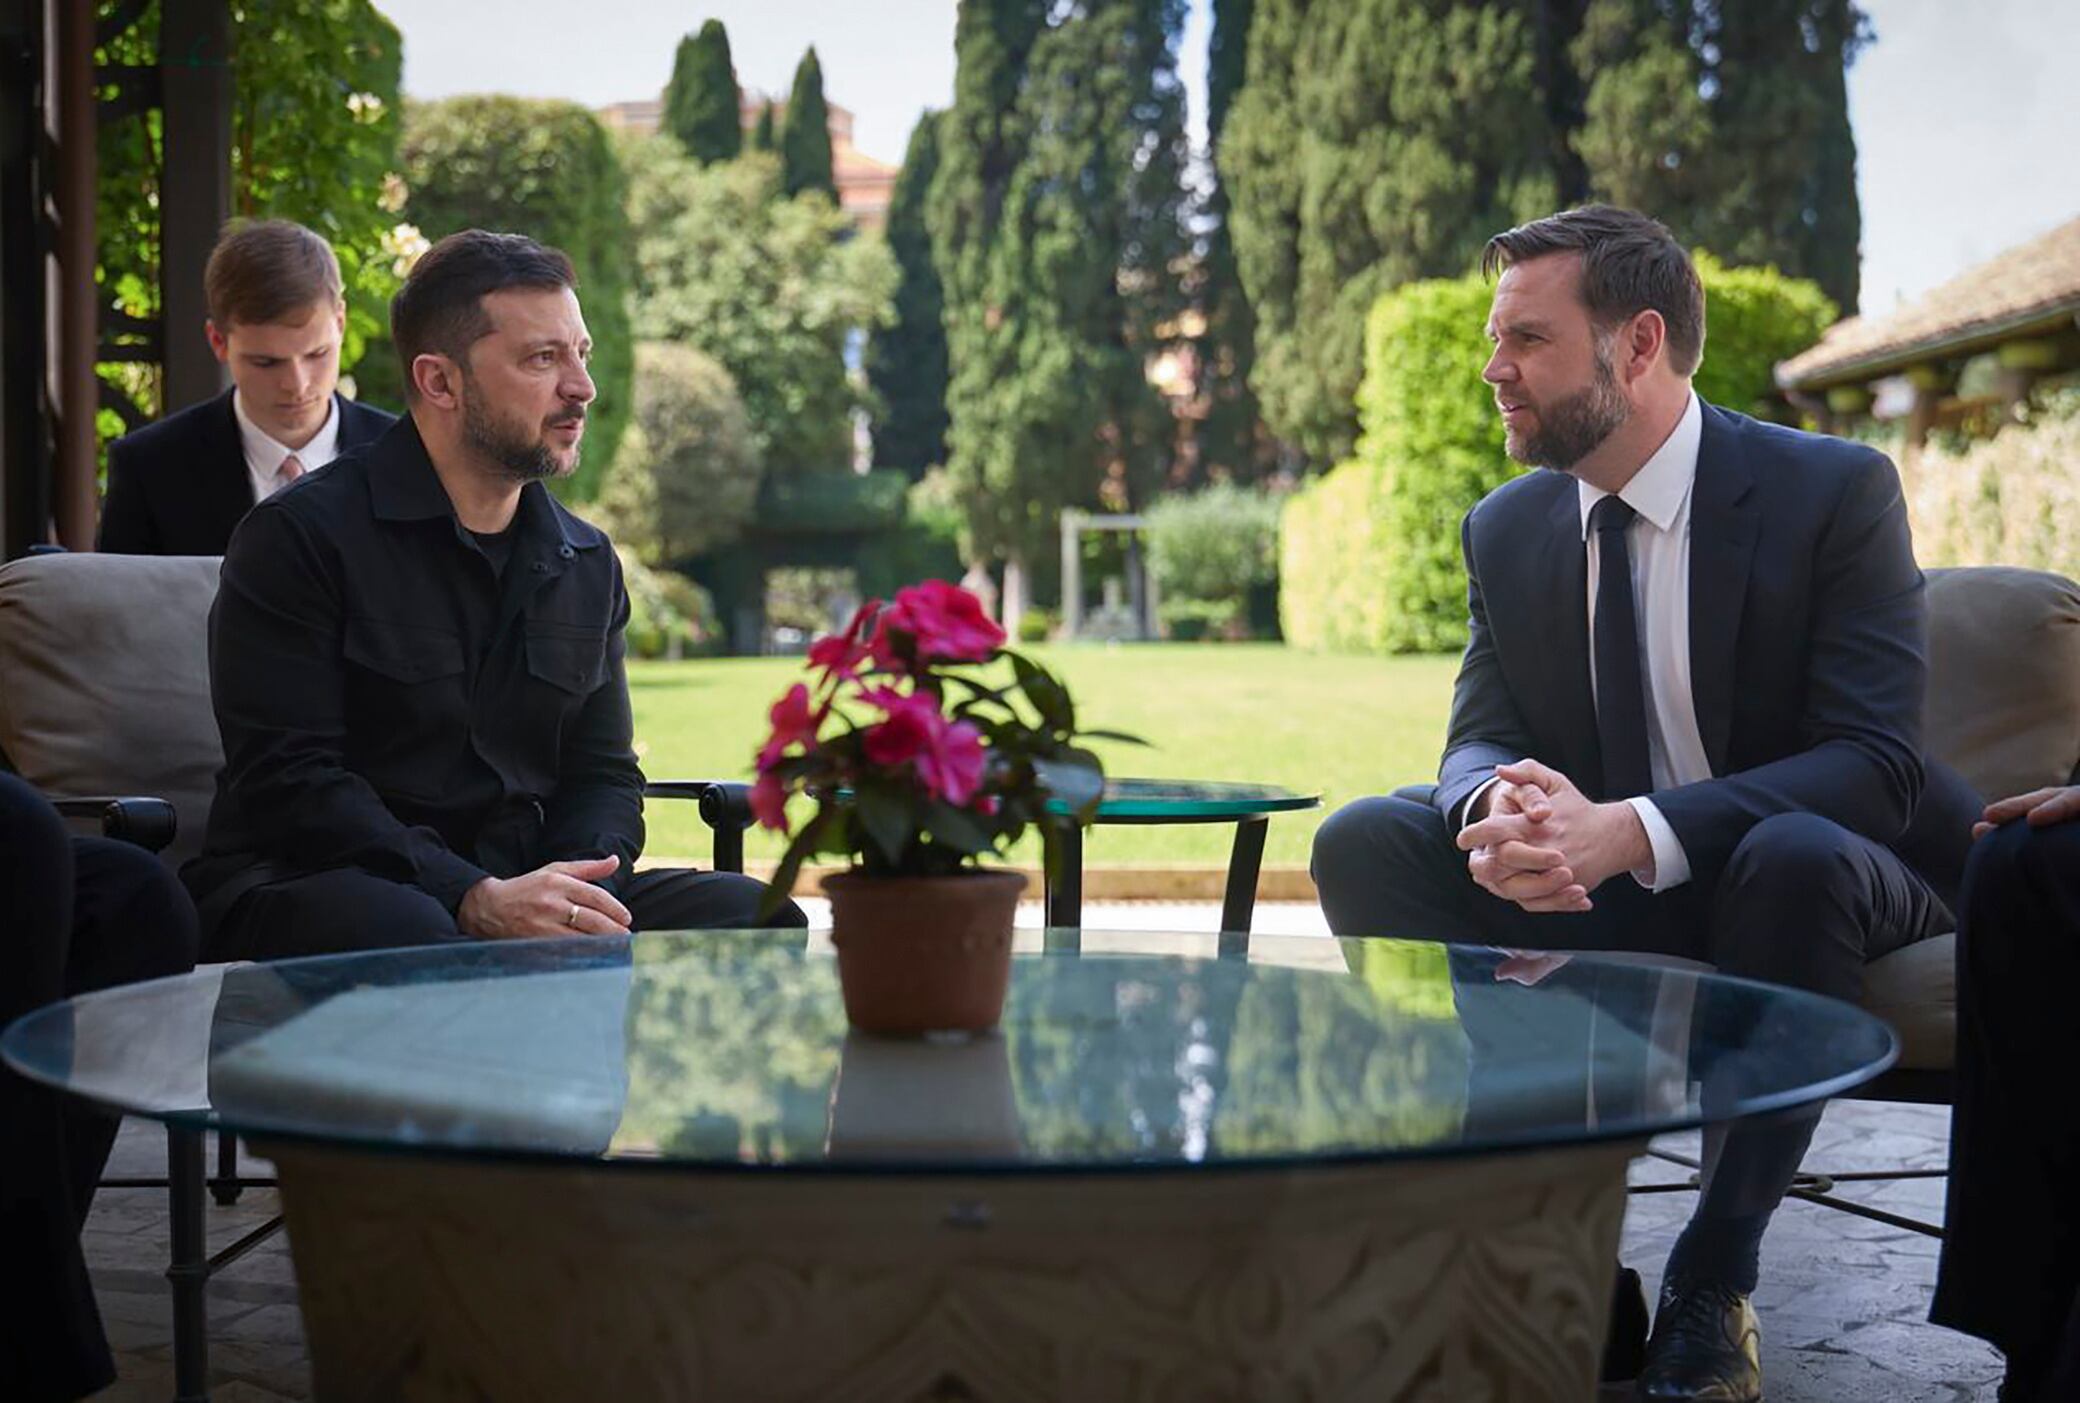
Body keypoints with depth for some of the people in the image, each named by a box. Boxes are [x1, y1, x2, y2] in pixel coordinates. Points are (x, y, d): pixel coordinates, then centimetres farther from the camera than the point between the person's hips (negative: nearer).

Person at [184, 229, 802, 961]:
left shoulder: (586, 564, 14)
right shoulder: (299, 537, -6)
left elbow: (604, 775, 15)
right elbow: (286, 779, -14)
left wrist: (578, 896, -10)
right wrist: (475, 899, -25)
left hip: (517, 893, 6)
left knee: (749, 911, -15)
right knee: (404, 930, -40)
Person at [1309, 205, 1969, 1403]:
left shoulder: (1837, 492, -14)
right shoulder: (1508, 529, 2)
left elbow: (1878, 765, -22)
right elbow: (1481, 737, 1)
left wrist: (1633, 829, -37)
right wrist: (1496, 806, -28)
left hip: (1801, 882, -4)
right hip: (1598, 898, 5)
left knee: (1798, 855, -39)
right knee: (1364, 842, -18)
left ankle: (1713, 1288, -23)